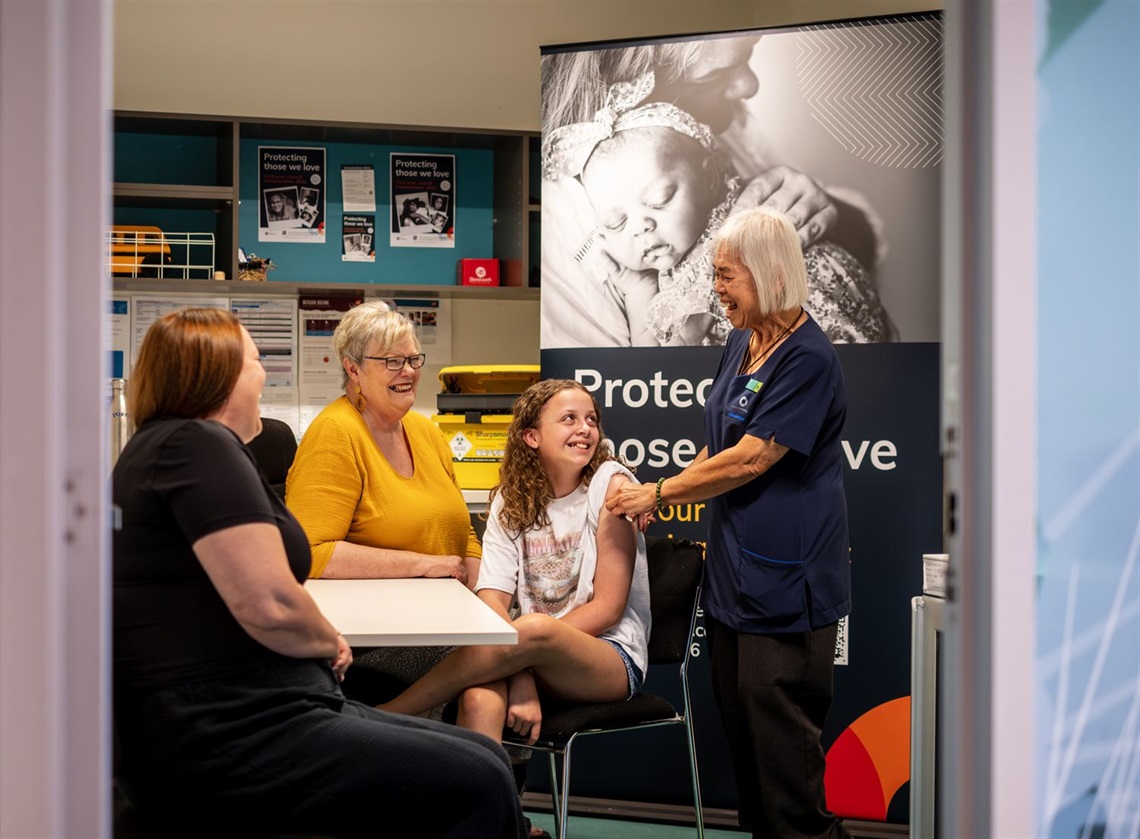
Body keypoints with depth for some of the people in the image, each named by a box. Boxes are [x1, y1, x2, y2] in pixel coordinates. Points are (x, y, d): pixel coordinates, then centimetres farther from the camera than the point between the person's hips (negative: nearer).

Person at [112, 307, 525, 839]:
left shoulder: (161, 445, 20)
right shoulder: (197, 444, -13)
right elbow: (270, 606, -21)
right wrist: (329, 643, -3)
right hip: (221, 743, -11)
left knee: (486, 758, 7)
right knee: (477, 785, -16)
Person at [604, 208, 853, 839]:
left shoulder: (808, 358, -16)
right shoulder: (740, 343, 12)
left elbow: (752, 457, -18)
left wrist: (659, 492, -10)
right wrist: (661, 497, 9)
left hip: (785, 577, -9)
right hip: (734, 567, 9)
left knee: (780, 728, -4)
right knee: (738, 717, 13)